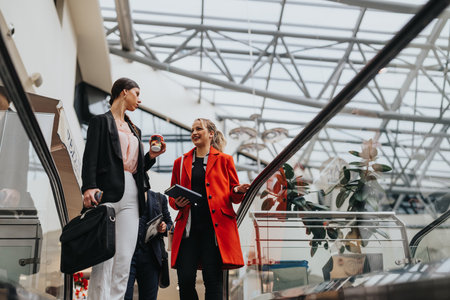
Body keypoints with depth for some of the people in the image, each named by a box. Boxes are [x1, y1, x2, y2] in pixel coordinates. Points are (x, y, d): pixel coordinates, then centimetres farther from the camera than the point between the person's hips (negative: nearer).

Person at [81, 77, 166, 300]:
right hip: (107, 193, -6)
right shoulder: (101, 121, 8)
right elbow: (90, 157, -5)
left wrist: (151, 156, 8)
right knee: (104, 260, -11)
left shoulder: (133, 129, 27)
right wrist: (89, 187, -20)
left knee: (124, 262, -1)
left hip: (131, 197, 6)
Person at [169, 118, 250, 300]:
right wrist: (177, 203, -1)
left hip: (215, 225, -2)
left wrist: (238, 191, -10)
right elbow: (172, 198, 22)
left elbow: (233, 196, 13)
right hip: (188, 225, 2)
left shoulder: (224, 160, 13)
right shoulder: (181, 162, 19)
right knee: (185, 279, -5)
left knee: (213, 278, -5)